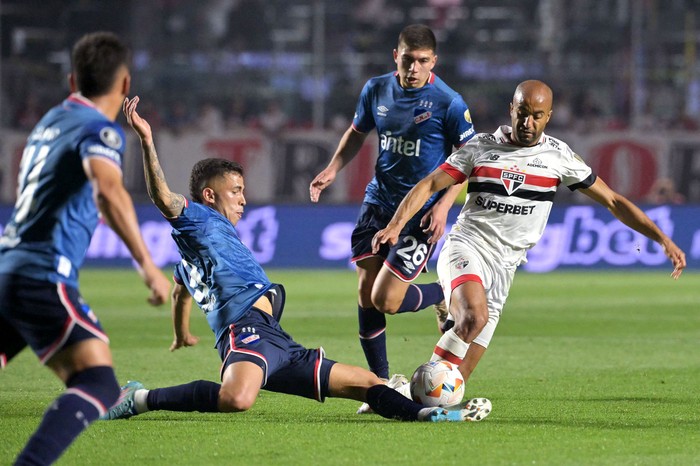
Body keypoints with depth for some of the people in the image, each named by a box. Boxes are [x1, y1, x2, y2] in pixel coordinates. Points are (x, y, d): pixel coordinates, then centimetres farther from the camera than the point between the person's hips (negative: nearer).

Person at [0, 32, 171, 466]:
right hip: (43, 280, -9)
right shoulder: (100, 129, -6)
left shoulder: (51, 121, 21)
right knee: (99, 387, -15)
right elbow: (109, 190, -27)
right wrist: (147, 266, -29)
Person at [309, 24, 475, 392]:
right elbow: (357, 133, 20)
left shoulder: (448, 103, -12)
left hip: (421, 212, -5)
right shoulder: (376, 90, 3)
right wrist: (333, 168, 5)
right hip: (378, 203, 5)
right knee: (365, 292, 1)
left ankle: (444, 296, 20)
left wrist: (443, 205, -17)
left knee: (385, 301, -12)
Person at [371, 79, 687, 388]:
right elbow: (429, 186, 3)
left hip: (502, 266, 2)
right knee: (475, 315, -33)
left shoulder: (559, 156, 5)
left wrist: (663, 239, 2)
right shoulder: (482, 146, 4)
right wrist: (395, 226, -11)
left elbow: (613, 202, 8)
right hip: (465, 247, -2)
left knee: (460, 372, -5)